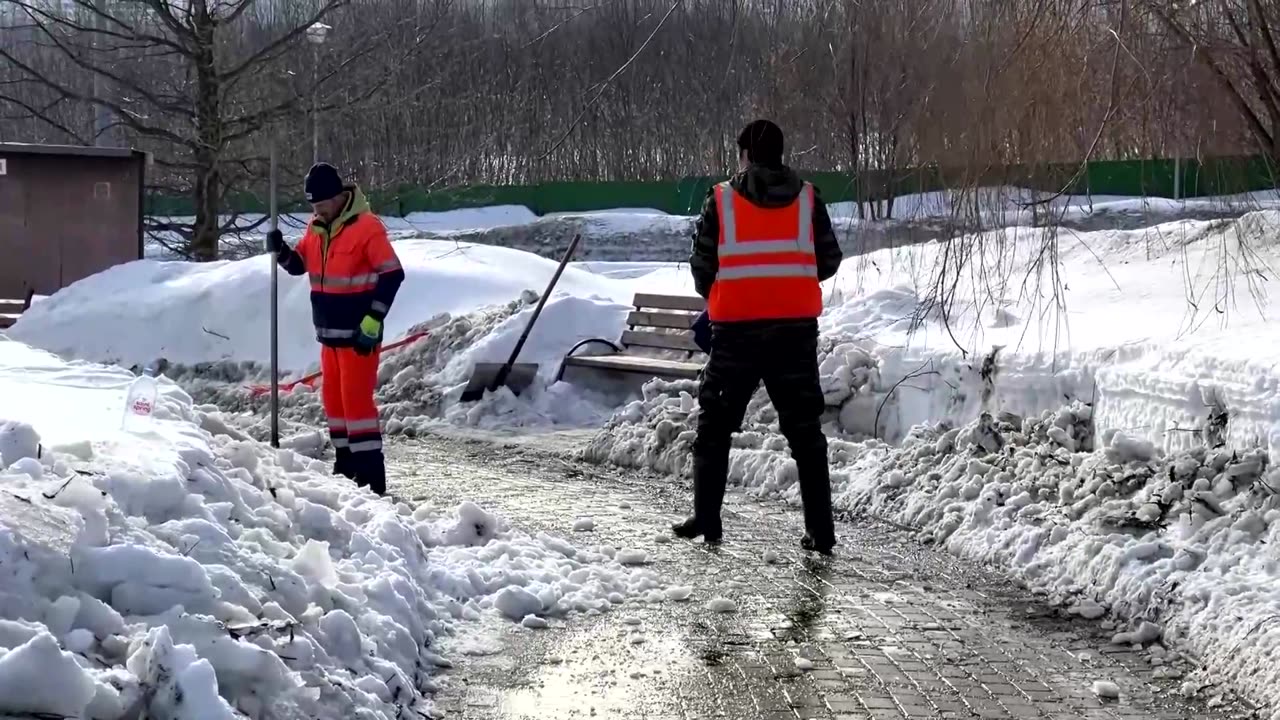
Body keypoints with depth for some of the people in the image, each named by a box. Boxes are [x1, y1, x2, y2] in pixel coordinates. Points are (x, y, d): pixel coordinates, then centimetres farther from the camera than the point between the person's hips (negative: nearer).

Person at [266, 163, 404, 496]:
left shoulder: (367, 227, -15)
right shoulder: (317, 228, 9)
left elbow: (393, 275, -17)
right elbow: (298, 265, 19)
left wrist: (372, 322, -20)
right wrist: (281, 251, -4)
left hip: (358, 335, -8)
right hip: (330, 333, 8)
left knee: (356, 398, -11)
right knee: (333, 397, 13)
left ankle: (371, 473, -9)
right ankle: (346, 463, 25)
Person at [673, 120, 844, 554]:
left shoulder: (721, 200, -1)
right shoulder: (808, 199, 4)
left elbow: (702, 266, 0)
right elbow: (829, 262, 7)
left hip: (737, 327, -2)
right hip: (796, 327, 2)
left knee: (715, 424, 13)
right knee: (805, 430, 8)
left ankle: (706, 519, 13)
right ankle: (821, 531, 5)